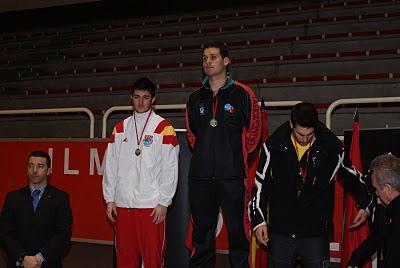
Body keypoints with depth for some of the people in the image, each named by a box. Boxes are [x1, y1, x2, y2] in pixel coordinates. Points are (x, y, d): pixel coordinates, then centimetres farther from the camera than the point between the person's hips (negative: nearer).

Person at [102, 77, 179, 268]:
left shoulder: (164, 128, -1)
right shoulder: (120, 129, 12)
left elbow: (169, 169, -4)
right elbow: (111, 166, 12)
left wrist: (163, 202, -8)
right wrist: (109, 199, 6)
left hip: (151, 205, -4)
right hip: (122, 204, 4)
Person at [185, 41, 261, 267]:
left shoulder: (242, 94, 0)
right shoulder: (196, 98, 11)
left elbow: (254, 130, 5)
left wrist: (240, 158, 5)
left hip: (231, 176, -4)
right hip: (200, 176, 4)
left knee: (237, 231, 0)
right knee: (202, 233, 11)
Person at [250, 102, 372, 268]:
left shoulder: (332, 146, -4)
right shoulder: (274, 145, -5)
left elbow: (351, 175, 15)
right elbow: (260, 184, 4)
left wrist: (364, 204, 24)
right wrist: (258, 220, 2)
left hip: (316, 234, 0)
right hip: (280, 232, 1)